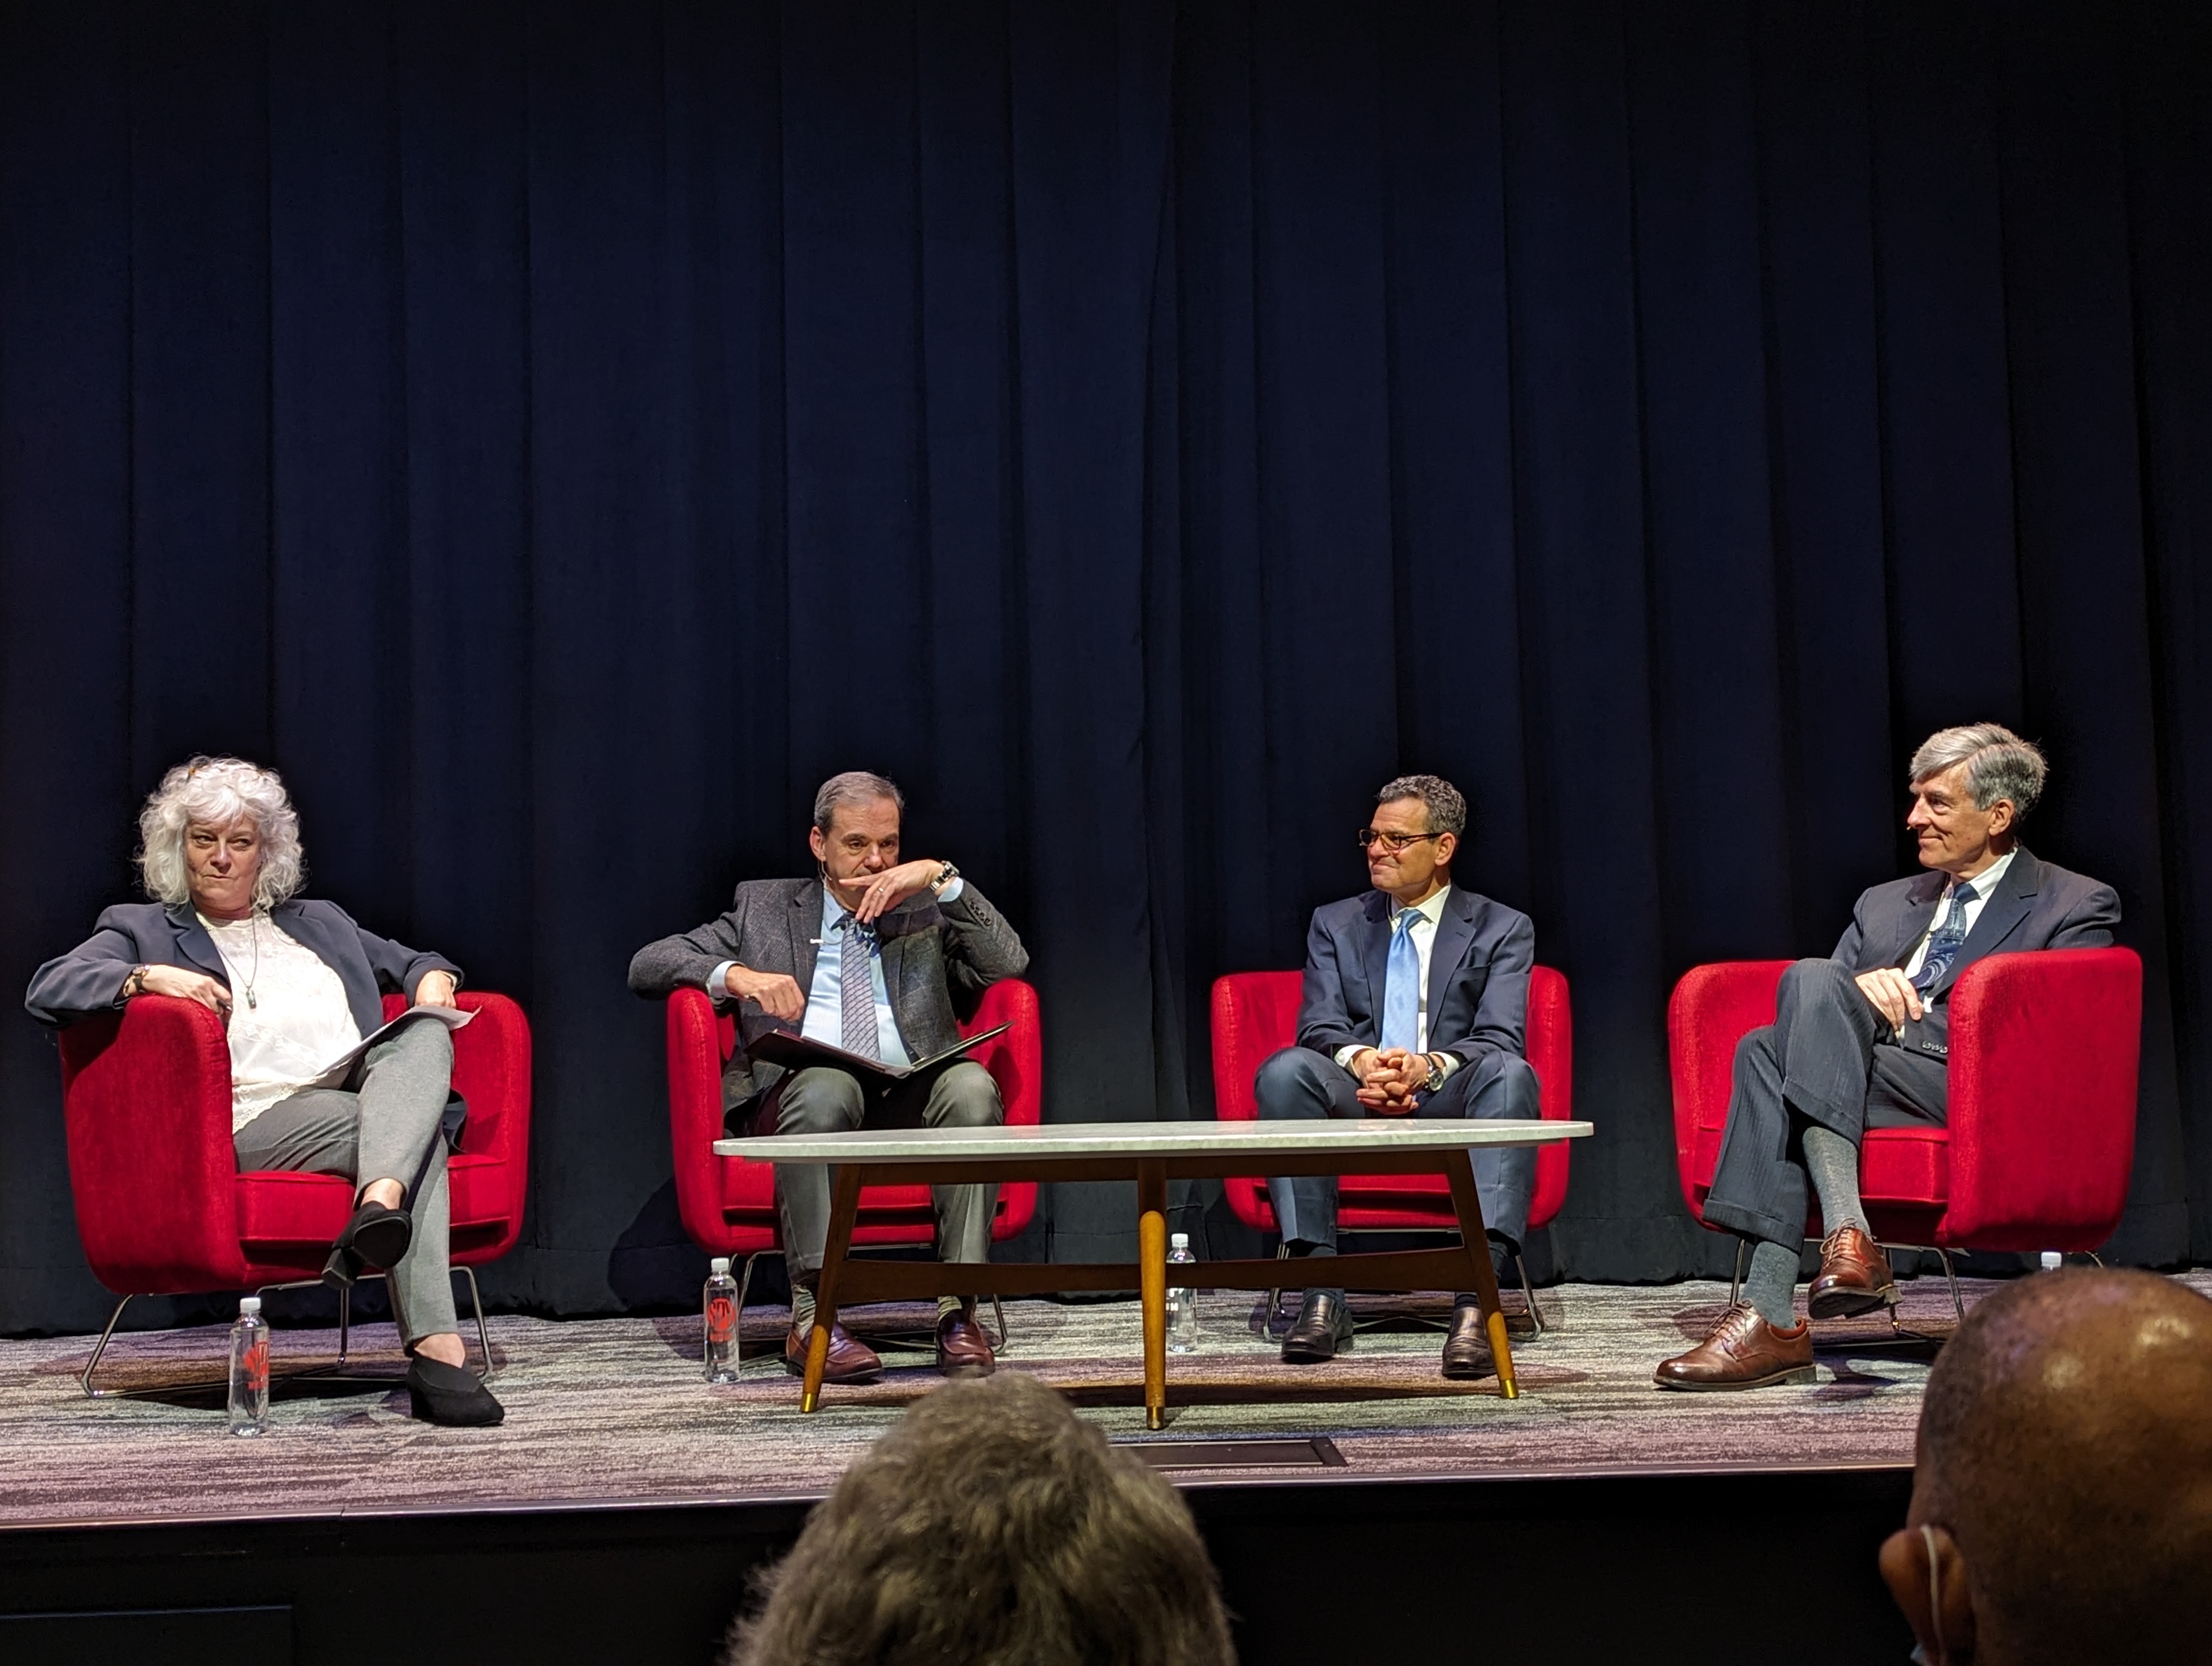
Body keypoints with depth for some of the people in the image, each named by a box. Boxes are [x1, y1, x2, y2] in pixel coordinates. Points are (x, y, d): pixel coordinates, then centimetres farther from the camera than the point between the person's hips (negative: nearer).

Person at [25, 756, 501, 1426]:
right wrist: (147, 978, -16)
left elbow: (409, 962, 40)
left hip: (369, 1092, 5)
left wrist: (433, 976, 13)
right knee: (421, 1138, -34)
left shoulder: (319, 921, 35)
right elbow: (48, 989, 4)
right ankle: (436, 1351, -49)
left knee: (426, 1033, -32)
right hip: (256, 1116, -4)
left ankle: (381, 1205, -56)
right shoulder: (143, 929, 20)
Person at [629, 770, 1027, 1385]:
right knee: (826, 1084, -37)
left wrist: (942, 876, -2)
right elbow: (648, 965, 12)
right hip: (805, 1100, -1)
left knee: (972, 1084, -32)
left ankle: (958, 1311, -30)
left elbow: (1008, 965, 4)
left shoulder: (927, 911, 22)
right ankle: (812, 1320, -36)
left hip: (911, 1103, 2)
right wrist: (736, 975, -6)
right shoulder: (763, 907, 20)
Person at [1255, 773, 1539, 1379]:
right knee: (1285, 1071, -30)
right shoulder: (1335, 925, 17)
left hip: (1452, 1102, -2)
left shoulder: (1502, 930, 10)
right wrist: (1360, 1060, -22)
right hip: (1356, 1102, 2)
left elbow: (1501, 1039, -5)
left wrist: (1430, 1066, -28)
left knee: (1509, 1074, -35)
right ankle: (1322, 1297, -33)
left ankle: (1476, 1299, -45)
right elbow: (1320, 1027, 3)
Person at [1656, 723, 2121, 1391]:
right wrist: (1860, 995, -6)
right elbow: (1815, 1011, 19)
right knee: (1766, 1047, -28)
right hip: (1865, 1080, 5)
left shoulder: (2078, 907, 11)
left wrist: (1899, 1013, -9)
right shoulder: (1884, 904, 29)